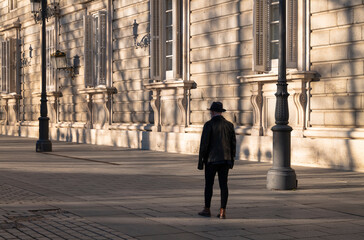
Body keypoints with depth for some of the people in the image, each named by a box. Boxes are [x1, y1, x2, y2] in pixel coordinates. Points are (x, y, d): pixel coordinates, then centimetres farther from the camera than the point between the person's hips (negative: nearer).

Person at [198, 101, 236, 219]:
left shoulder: (209, 124, -9)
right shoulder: (229, 125, 5)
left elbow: (204, 143, -11)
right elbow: (233, 144, 7)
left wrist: (200, 160, -4)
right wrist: (231, 159, 16)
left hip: (211, 159, -4)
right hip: (225, 160, 4)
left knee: (209, 184, 6)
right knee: (223, 185, 3)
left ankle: (207, 210, 12)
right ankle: (222, 211, 2)